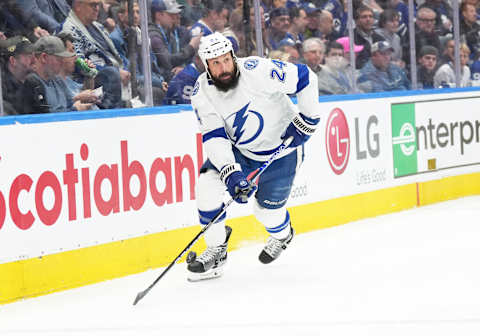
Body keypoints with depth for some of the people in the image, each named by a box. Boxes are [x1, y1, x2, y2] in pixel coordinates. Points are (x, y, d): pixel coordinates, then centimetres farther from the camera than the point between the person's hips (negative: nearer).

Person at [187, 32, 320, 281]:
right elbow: (215, 138, -20)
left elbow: (305, 77, -21)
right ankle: (216, 251, 1)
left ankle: (282, 235, 41)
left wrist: (308, 119, -18)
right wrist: (231, 173, -33)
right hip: (239, 149, 4)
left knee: (267, 208, 3)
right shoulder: (202, 93, -16)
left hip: (282, 147, -4)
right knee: (208, 184, -15)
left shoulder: (257, 71, -29)